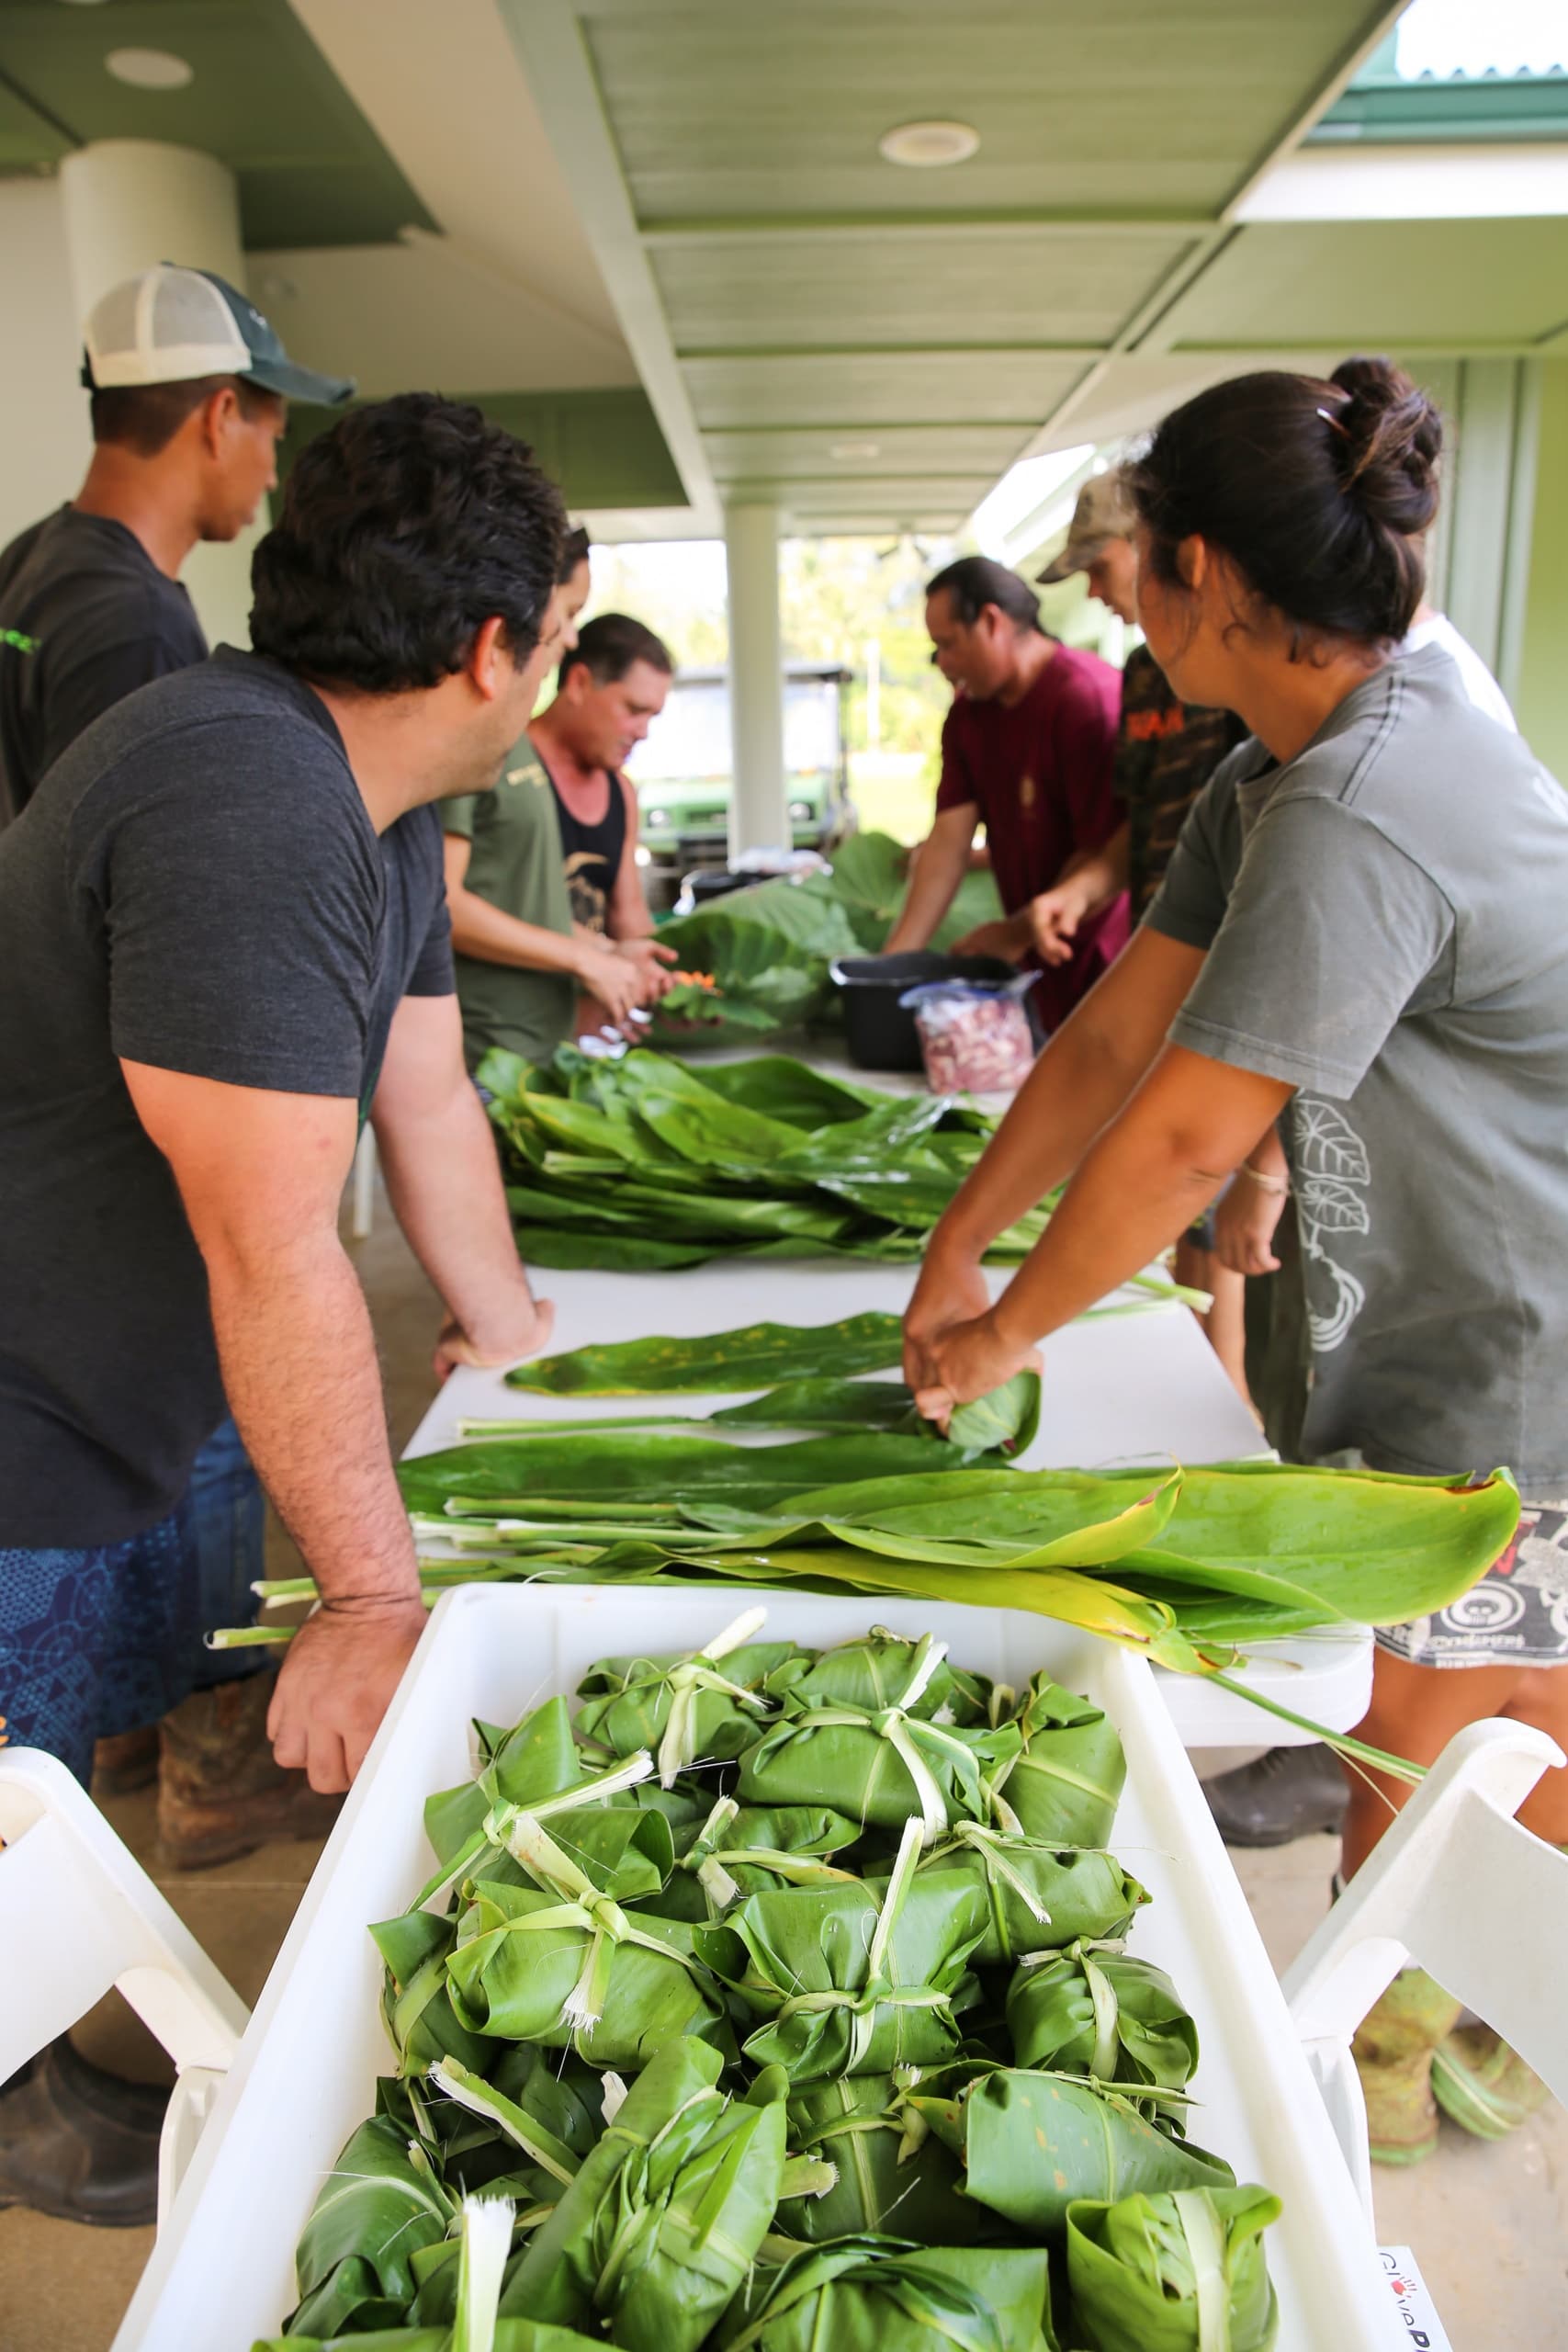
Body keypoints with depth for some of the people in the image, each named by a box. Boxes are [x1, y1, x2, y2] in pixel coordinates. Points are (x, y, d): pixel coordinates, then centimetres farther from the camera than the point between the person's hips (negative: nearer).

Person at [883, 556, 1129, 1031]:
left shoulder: (1088, 697, -17)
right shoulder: (968, 712, 7)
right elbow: (949, 841, 1)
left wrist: (1020, 932, -12)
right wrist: (893, 961, -7)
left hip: (1103, 964, -6)